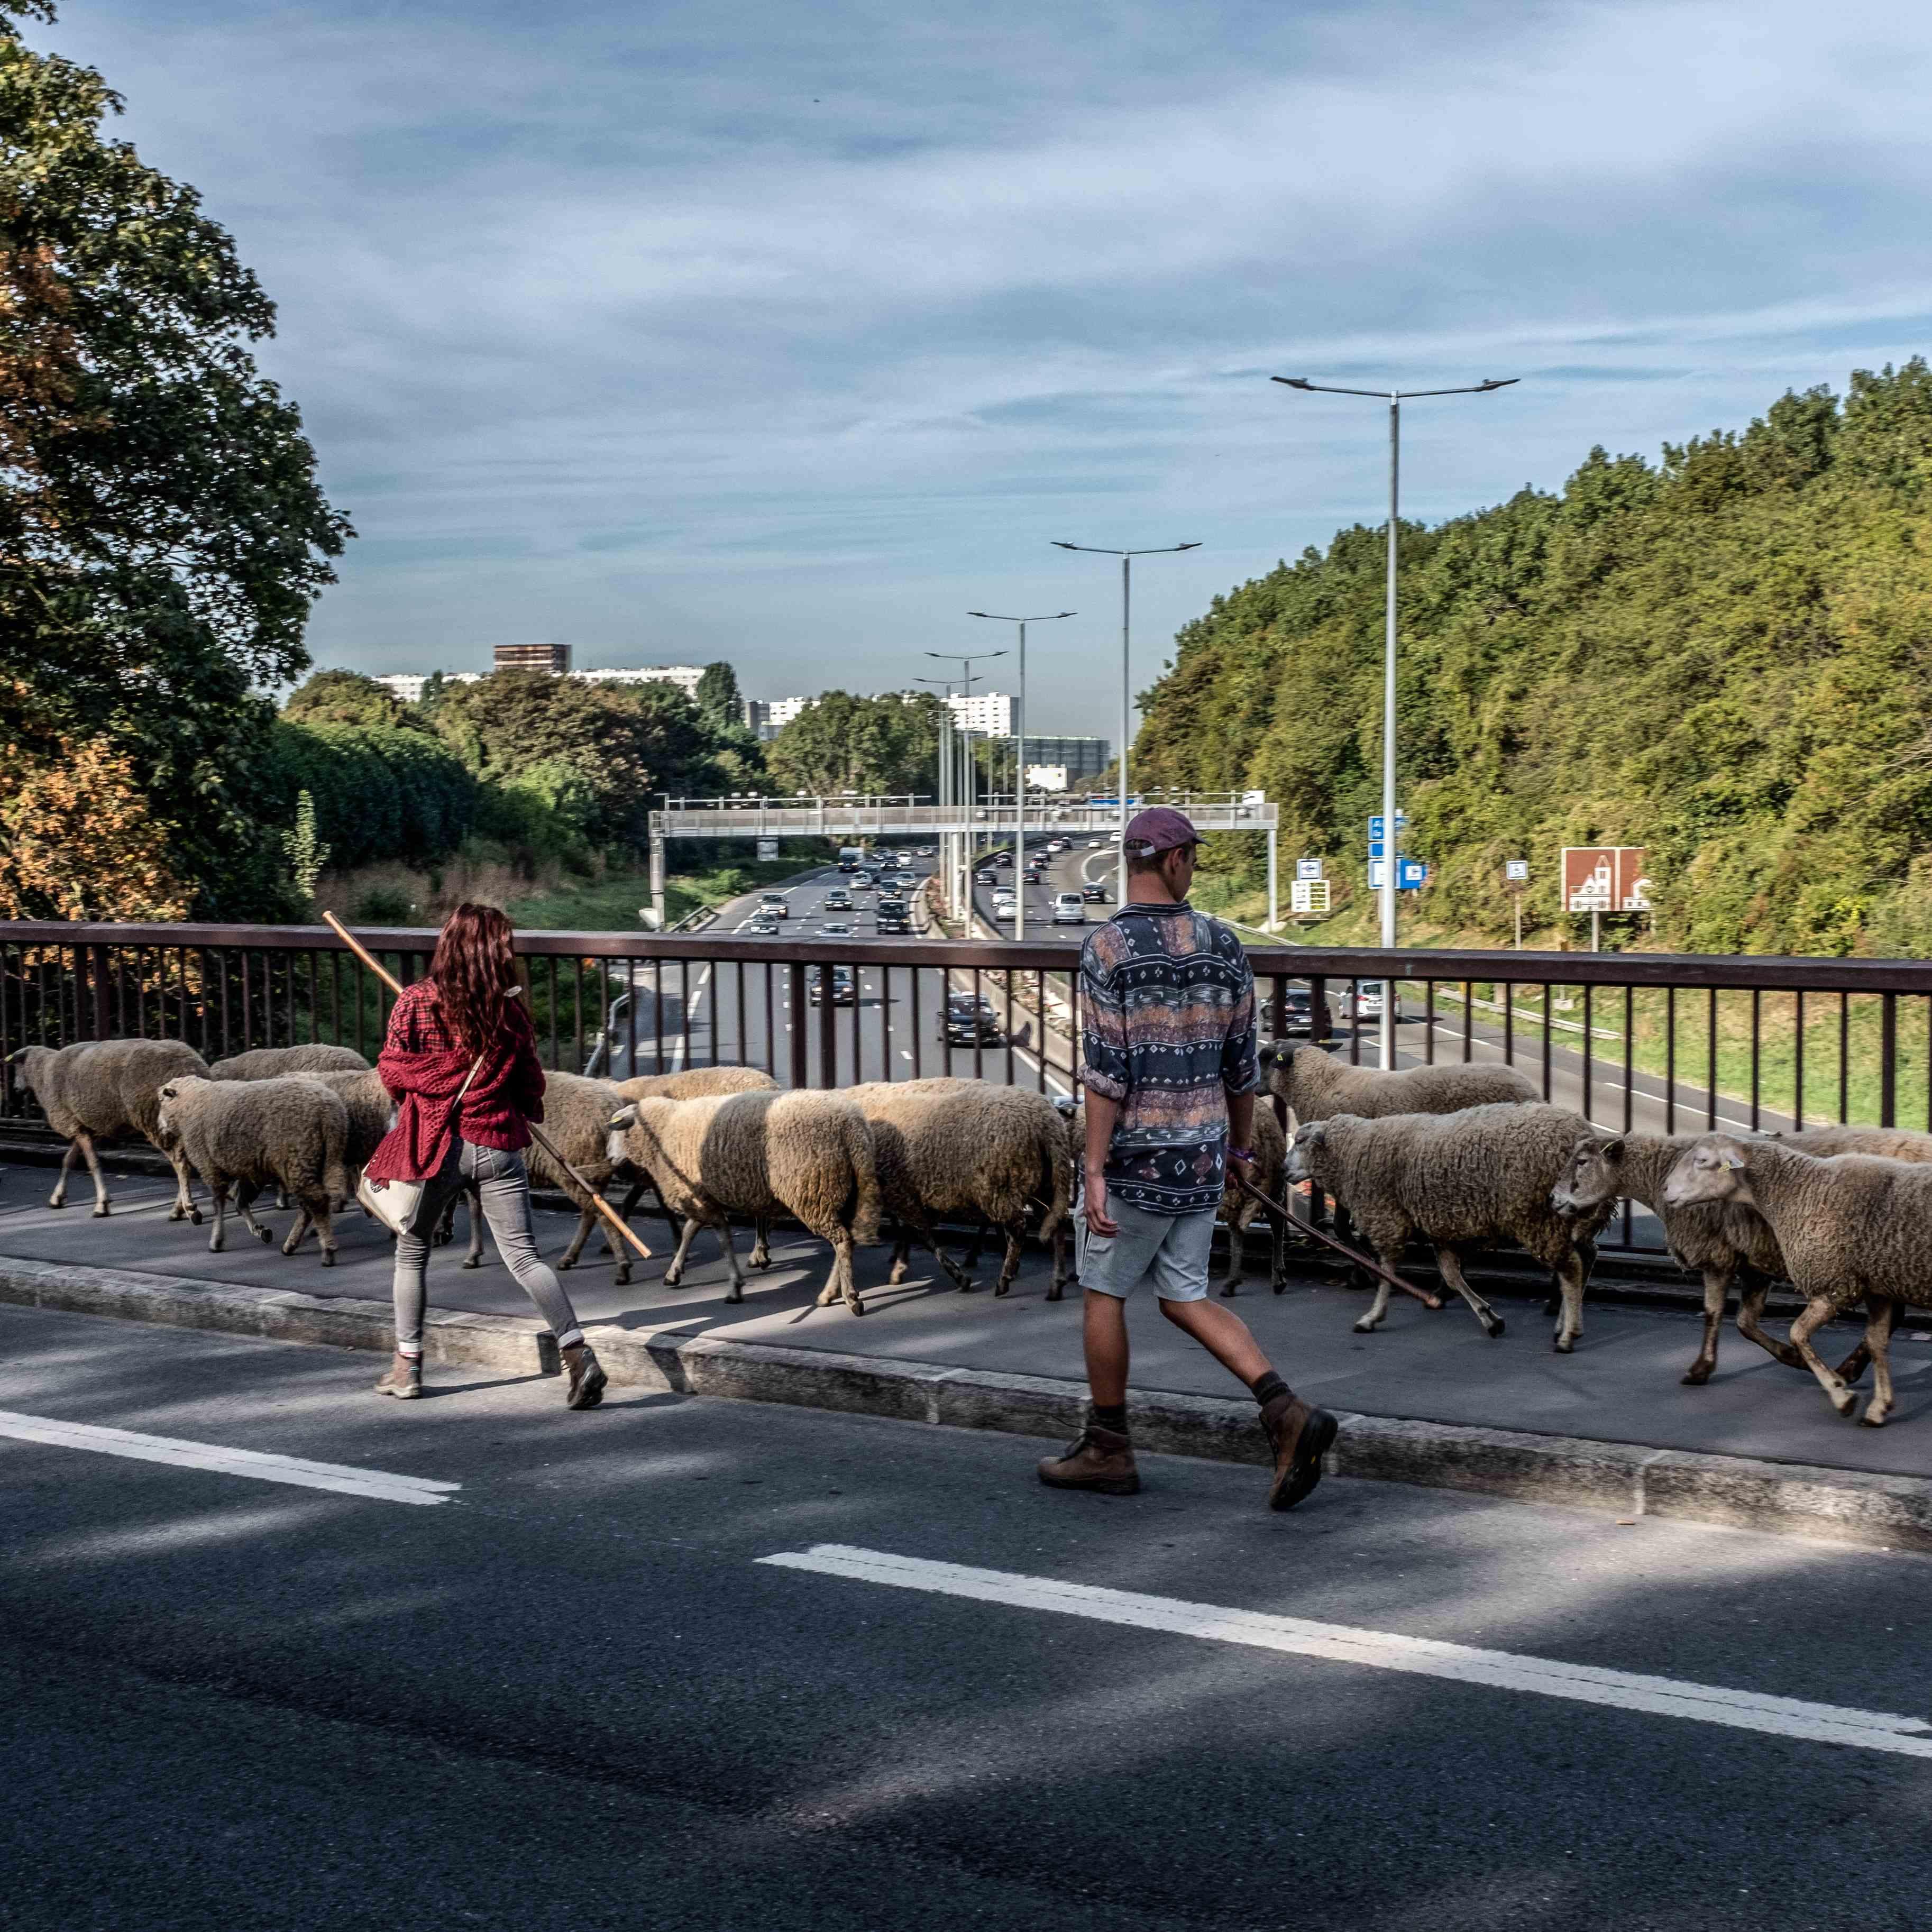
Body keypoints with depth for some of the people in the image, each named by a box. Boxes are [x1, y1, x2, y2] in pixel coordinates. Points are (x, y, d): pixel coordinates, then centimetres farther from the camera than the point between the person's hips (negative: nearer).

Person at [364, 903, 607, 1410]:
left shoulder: (416, 1002, -7)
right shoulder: (510, 1009, -3)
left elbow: (391, 1070, -2)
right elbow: (532, 1085, 2)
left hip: (436, 1141, -1)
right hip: (499, 1145, 1)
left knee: (412, 1250, 18)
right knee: (523, 1256, 1)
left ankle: (407, 1366, 21)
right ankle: (576, 1351, -14)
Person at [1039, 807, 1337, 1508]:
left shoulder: (1107, 948, -13)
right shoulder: (1222, 945, 3)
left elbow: (1106, 1070, -17)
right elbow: (1241, 1060, 8)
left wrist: (1094, 1172, -15)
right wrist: (1243, 1145, 21)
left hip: (1136, 1159, -5)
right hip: (1203, 1155, 5)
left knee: (1104, 1293, 11)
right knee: (1185, 1298, 14)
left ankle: (1106, 1451, 20)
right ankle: (1287, 1413, -1)